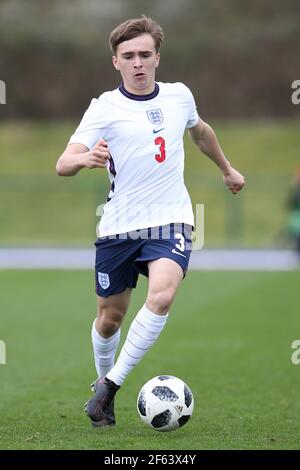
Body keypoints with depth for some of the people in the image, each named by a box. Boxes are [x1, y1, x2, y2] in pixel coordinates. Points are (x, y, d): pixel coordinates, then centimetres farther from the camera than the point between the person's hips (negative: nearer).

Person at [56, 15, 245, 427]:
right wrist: (86, 158, -37)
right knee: (110, 317, 7)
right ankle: (103, 381, 37)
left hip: (170, 222, 1)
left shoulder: (179, 96, 5)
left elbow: (200, 130, 29)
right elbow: (63, 165, -15)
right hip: (119, 227, -1)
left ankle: (111, 384, -15)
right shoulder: (105, 107, -6)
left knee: (162, 295, -25)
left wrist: (227, 168, 41)